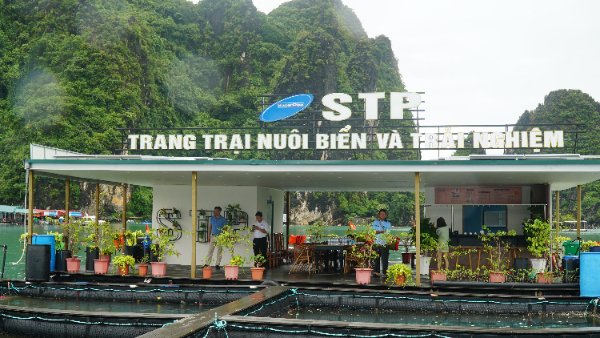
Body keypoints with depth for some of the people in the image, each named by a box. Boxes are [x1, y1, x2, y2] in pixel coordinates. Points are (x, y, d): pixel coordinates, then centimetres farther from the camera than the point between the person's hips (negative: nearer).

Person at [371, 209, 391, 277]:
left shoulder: (388, 224, 12)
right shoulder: (375, 222, 12)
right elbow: (373, 231, 1)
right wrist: (381, 232, -13)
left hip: (385, 244, -1)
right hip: (377, 243, 1)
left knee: (385, 259, -4)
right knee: (376, 258, 3)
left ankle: (384, 272, -1)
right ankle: (376, 272, 11)